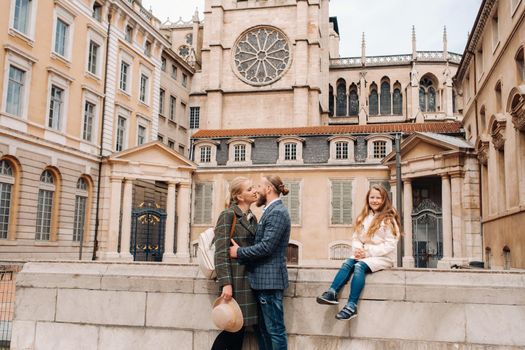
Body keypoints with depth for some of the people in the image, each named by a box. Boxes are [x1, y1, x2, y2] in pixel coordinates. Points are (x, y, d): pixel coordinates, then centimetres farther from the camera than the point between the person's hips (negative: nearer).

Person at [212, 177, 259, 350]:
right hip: (234, 279, -7)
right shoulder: (228, 215, -9)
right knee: (233, 327, -2)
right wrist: (225, 283, -21)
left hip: (248, 279, 7)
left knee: (240, 328, 10)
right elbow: (221, 252, -15)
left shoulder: (252, 218, 14)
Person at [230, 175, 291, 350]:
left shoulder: (277, 212, -15)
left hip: (270, 279, -10)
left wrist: (239, 252, -11)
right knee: (262, 329, 16)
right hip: (263, 279, 10)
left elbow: (266, 246, -21)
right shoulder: (271, 211, 16)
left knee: (275, 330, -2)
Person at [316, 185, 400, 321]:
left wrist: (368, 252, -16)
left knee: (359, 266, -31)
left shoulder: (389, 219, -4)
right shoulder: (364, 218, 15)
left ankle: (352, 306, -37)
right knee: (347, 263, -23)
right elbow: (356, 238, 13)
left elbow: (390, 244, -12)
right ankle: (332, 293, -37)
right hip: (364, 255, 6)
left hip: (383, 257, -6)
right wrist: (358, 249, -10)